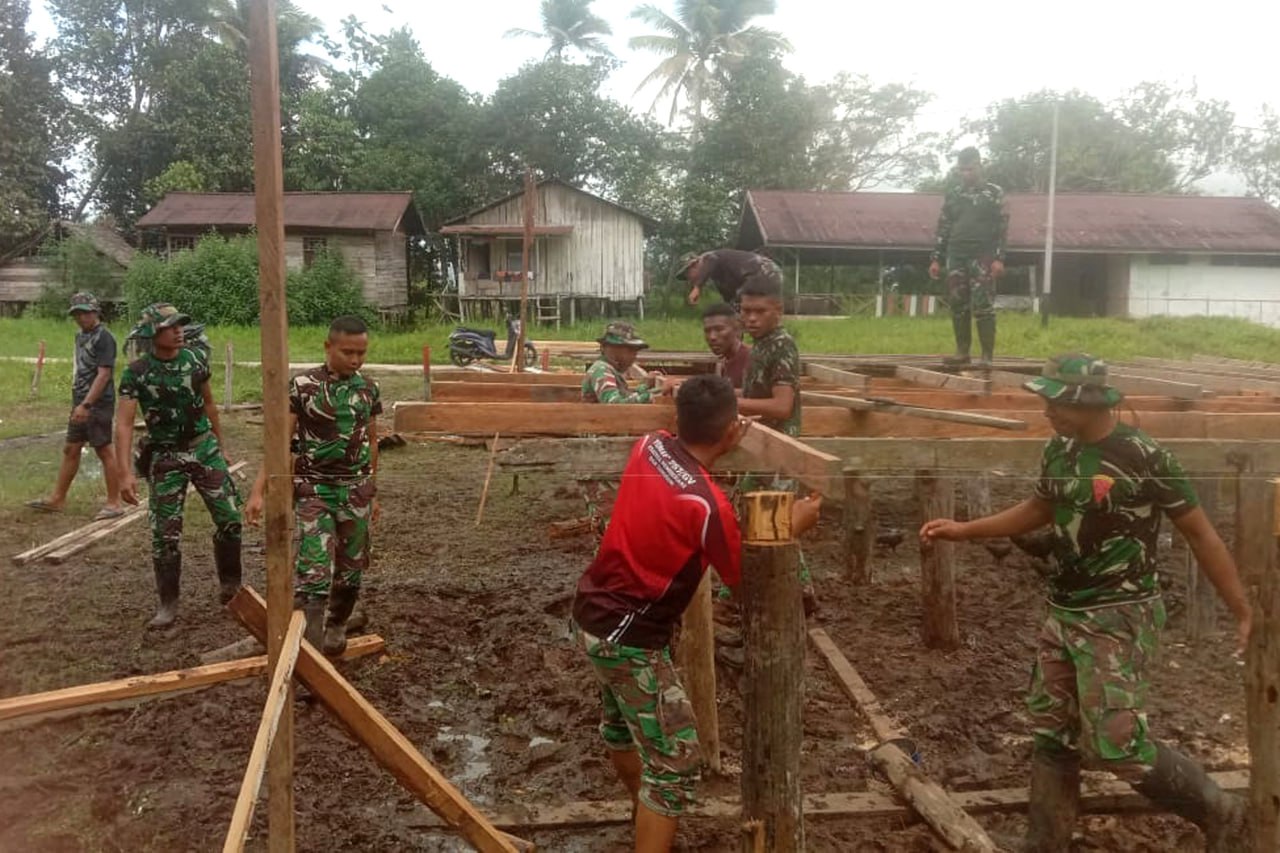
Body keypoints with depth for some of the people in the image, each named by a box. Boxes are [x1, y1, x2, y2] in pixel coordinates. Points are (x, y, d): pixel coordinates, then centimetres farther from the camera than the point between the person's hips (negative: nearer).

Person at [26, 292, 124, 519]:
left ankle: (114, 503, 5)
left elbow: (104, 374, -20)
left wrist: (86, 404, -24)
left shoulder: (104, 338, -13)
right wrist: (77, 402, 16)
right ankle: (57, 499, 21)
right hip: (81, 403, 9)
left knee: (104, 450, -3)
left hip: (98, 405, -9)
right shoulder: (80, 336, 14)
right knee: (70, 449, 13)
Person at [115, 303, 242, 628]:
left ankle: (229, 586, 21)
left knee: (229, 518, 2)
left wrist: (220, 443, 18)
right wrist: (125, 473, -26)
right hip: (165, 457, -3)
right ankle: (168, 603, 14)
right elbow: (124, 424, -17)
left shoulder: (195, 358, -1)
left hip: (204, 448, 3)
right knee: (165, 533, 0)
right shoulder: (136, 373, -12)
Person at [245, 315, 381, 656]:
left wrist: (372, 493, 16)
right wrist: (259, 491, -15)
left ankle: (337, 627, 35)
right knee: (314, 571, -11)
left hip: (356, 491, 4)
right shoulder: (302, 386, -10)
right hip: (313, 490, -4)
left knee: (350, 570, 12)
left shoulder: (368, 388, 2)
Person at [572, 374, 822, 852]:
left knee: (620, 723, 30)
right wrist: (793, 526, 1)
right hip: (627, 637, -9)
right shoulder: (708, 505, -27)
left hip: (592, 613, 9)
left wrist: (718, 450, 20)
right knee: (676, 760, 0)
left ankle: (646, 811, 55)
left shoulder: (649, 446, -7)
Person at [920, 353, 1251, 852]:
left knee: (1115, 744, -9)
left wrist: (1244, 612, -9)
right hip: (1064, 613, 7)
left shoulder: (1143, 457, -17)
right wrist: (963, 530, 14)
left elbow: (1200, 535, -10)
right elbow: (1039, 510, 20)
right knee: (1050, 735, 12)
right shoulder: (1058, 450, 3)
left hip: (1121, 617, -7)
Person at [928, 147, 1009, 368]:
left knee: (982, 305, -9)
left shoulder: (994, 192, 3)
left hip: (983, 257, -4)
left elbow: (1002, 227, -2)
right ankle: (962, 352, 11)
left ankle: (987, 355, -6)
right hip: (956, 257, 4)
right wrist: (936, 258, 8)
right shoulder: (952, 193, 13)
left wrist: (999, 258, -12)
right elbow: (943, 228, 15)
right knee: (958, 305, 4)